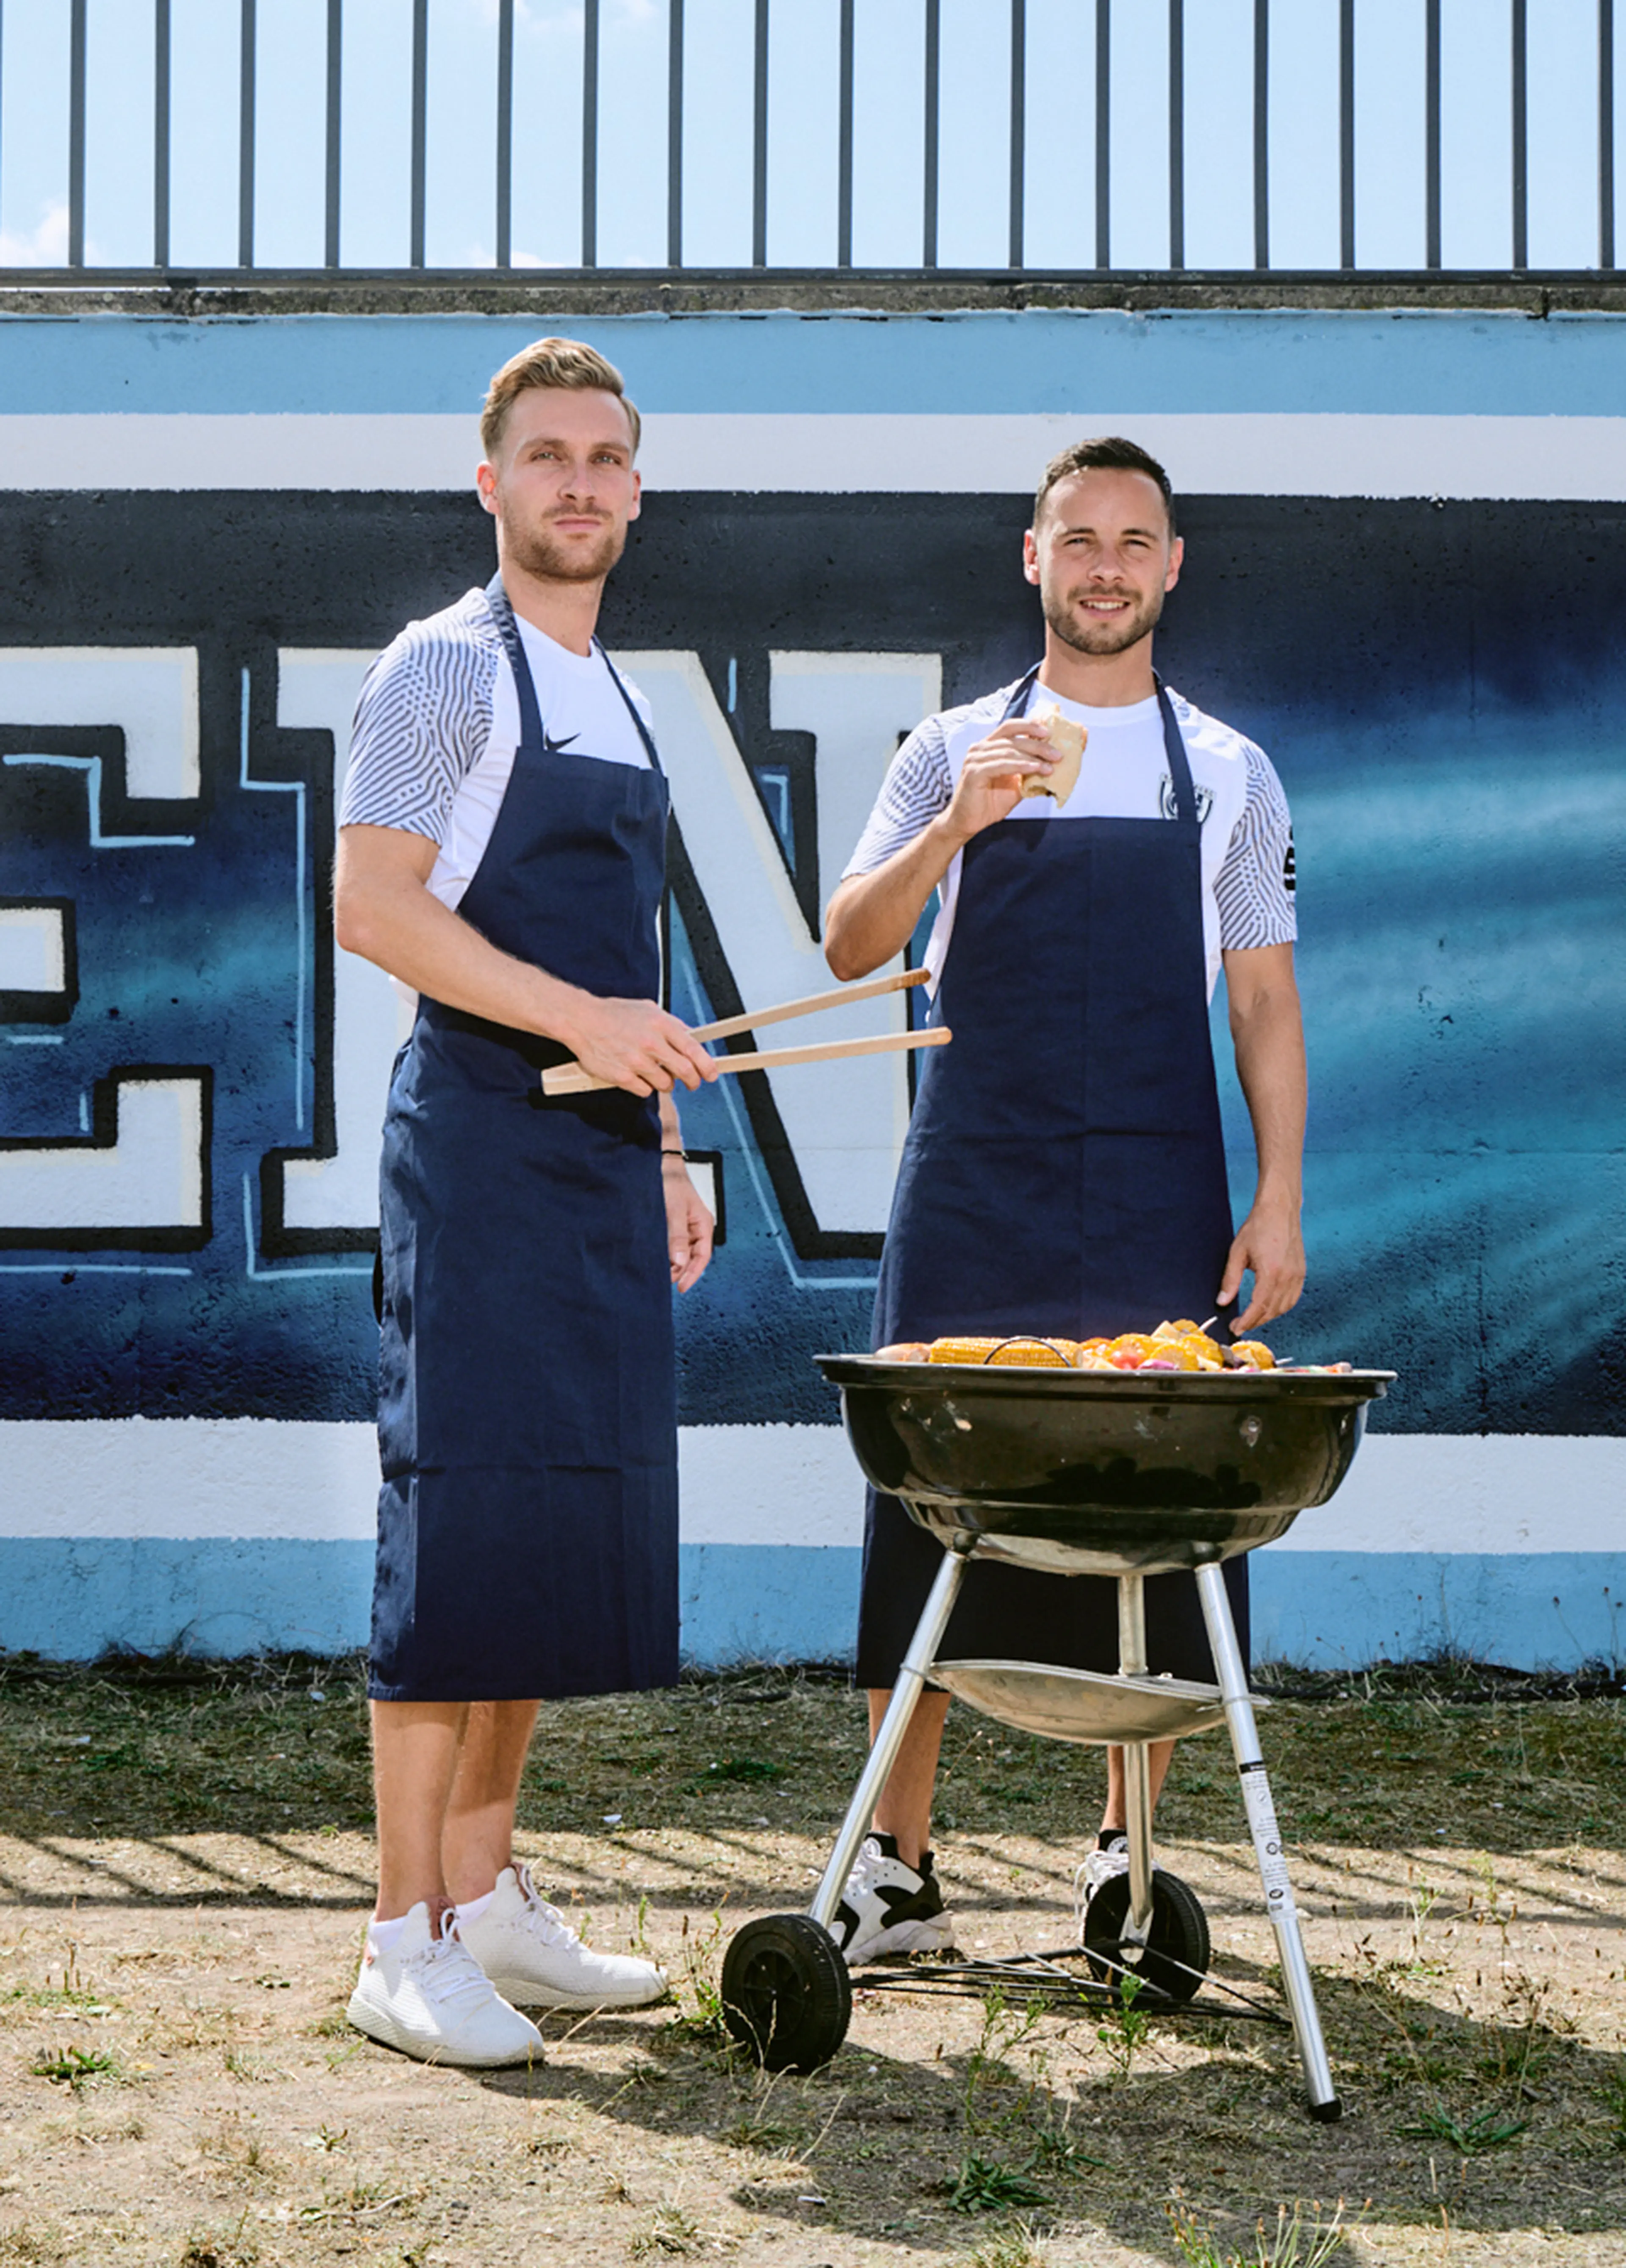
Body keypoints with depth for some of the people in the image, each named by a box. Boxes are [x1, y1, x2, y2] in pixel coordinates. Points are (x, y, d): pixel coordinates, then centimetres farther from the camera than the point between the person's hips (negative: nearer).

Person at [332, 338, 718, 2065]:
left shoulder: (618, 699, 20)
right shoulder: (446, 665, -4)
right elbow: (372, 905, -14)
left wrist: (666, 1151, 18)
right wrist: (585, 1019, -20)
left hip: (600, 1153, 8)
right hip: (481, 1141, -8)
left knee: (572, 1524, 8)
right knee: (465, 1515, -10)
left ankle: (487, 1895, 17)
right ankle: (407, 1944, -5)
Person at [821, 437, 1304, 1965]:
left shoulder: (1230, 774, 11)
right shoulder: (954, 752, 9)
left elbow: (1264, 1003, 10)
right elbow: (849, 950, 0)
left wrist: (1279, 1197, 0)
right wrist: (957, 827, -16)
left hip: (1158, 1203, 1)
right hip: (972, 1191, 0)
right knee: (929, 1499, -2)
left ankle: (1125, 1855, 14)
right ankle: (898, 1867, 8)